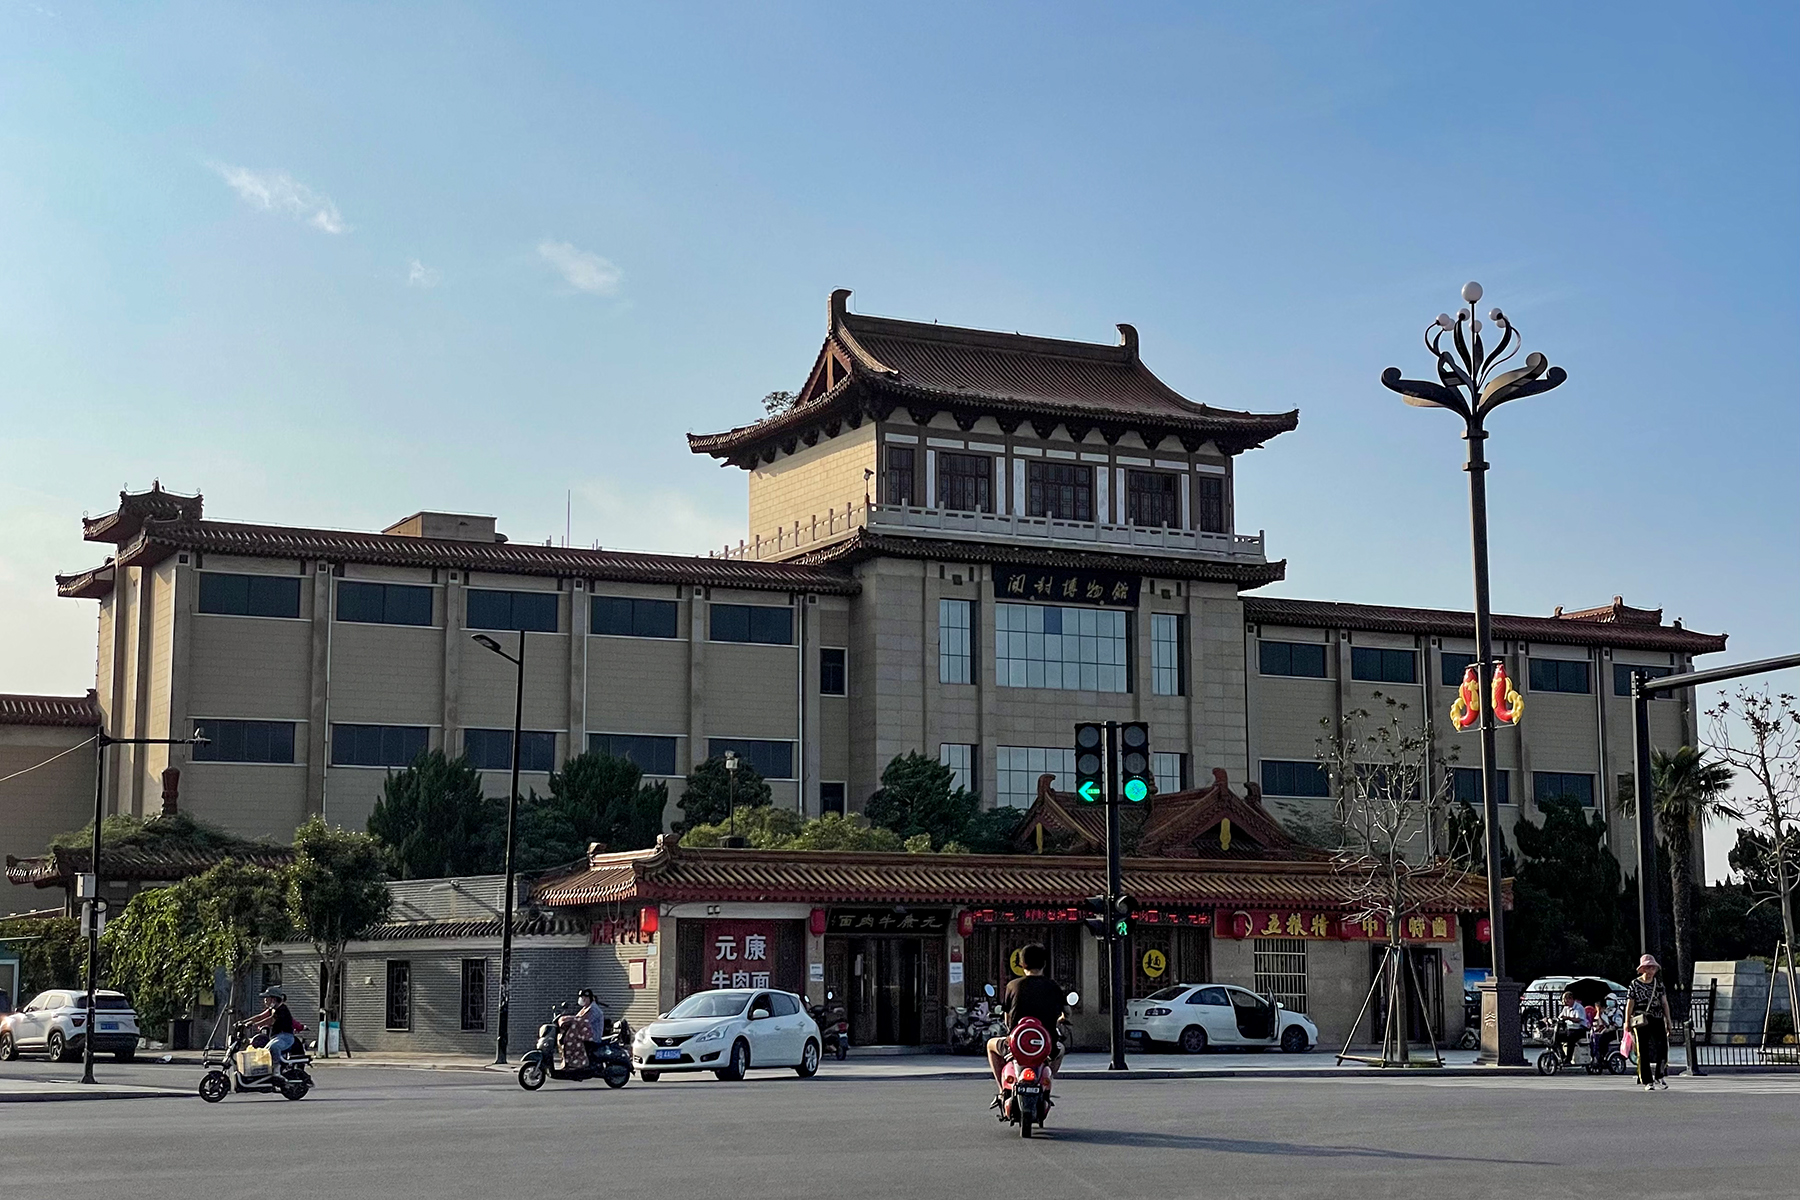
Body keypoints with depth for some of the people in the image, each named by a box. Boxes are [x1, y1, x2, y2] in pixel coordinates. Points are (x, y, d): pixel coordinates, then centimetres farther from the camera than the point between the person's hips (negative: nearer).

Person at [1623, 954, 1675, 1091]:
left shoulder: (1659, 983, 11)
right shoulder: (1635, 984, 0)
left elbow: (1664, 1002, 15)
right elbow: (1629, 1004, 1)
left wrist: (1668, 1020, 11)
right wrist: (1627, 1022, -1)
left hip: (1658, 1020, 3)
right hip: (1641, 1022, -3)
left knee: (1663, 1047, -6)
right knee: (1643, 1051, -1)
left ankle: (1659, 1076, 13)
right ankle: (1647, 1081, 6)